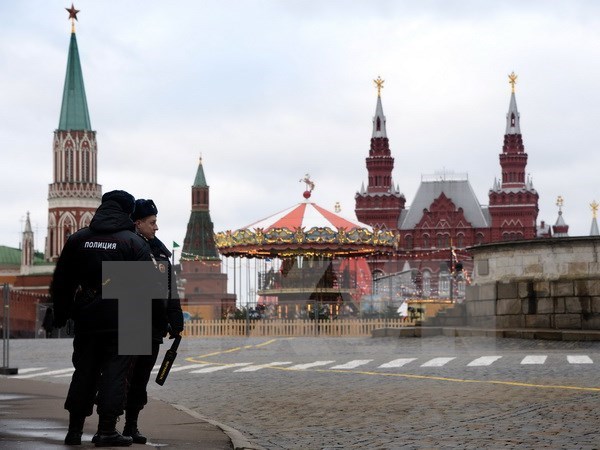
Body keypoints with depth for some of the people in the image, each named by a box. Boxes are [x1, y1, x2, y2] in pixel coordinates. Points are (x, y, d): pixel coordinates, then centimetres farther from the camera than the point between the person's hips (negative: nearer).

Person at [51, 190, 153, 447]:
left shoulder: (77, 239, 7)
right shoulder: (134, 242, -4)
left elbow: (61, 282, 10)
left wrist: (60, 315, 17)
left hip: (86, 319, 4)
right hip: (121, 322, -4)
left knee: (84, 371, 13)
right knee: (115, 372, 0)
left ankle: (74, 430, 16)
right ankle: (107, 431, -4)